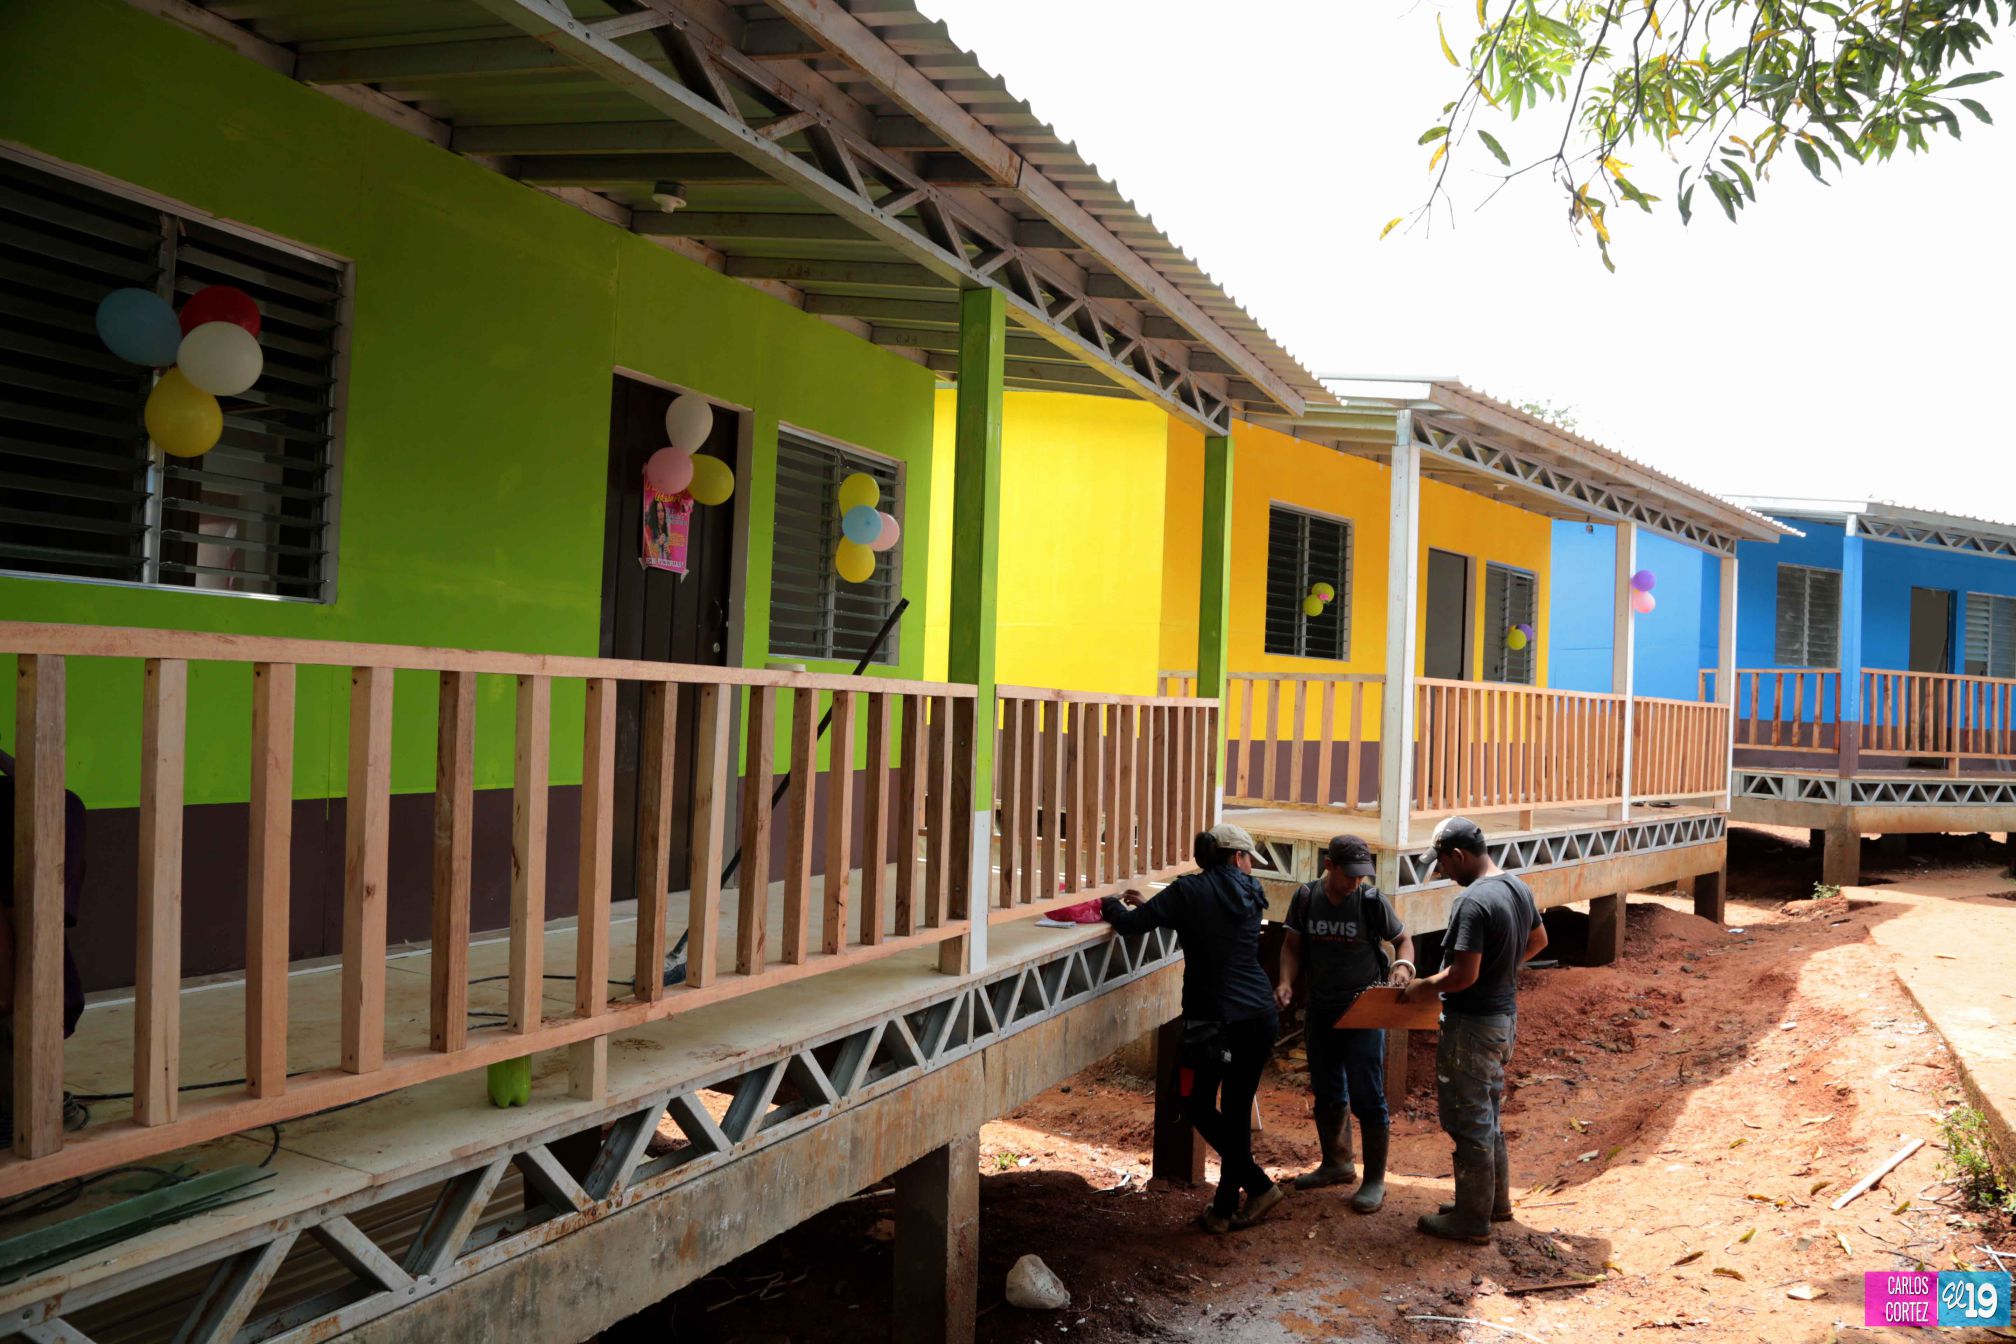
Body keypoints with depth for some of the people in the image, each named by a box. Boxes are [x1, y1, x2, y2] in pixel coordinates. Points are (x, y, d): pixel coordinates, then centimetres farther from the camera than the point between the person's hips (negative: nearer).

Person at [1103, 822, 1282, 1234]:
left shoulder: (1189, 891, -6)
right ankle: (1226, 1206, 20)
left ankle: (1258, 1185, 9)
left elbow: (1133, 924, -11)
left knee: (1198, 1106, 12)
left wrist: (1112, 904, 11)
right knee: (1237, 1110, 14)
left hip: (1211, 1019, -5)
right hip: (1259, 1018, 5)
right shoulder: (1249, 892, 8)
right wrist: (1149, 904, 22)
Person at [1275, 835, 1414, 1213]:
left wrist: (1403, 964, -21)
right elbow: (1292, 945, 5)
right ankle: (1337, 1164, 35)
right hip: (1320, 1009, 4)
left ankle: (1375, 1180, 9)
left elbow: (1403, 939, 0)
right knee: (1326, 1093, 16)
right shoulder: (1306, 898, -4)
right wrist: (1285, 982, -12)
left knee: (1367, 1096, -4)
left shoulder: (1372, 900, -13)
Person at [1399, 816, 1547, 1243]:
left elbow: (1464, 975, -28)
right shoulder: (1518, 888, 4)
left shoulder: (1473, 902, -26)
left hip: (1473, 1024, -9)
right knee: (1488, 1114, 22)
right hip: (1505, 1016, 9)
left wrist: (1423, 987, -13)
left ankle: (1472, 1219, 12)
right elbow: (1538, 941, 20)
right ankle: (1496, 1201, 34)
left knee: (1468, 1121, 3)